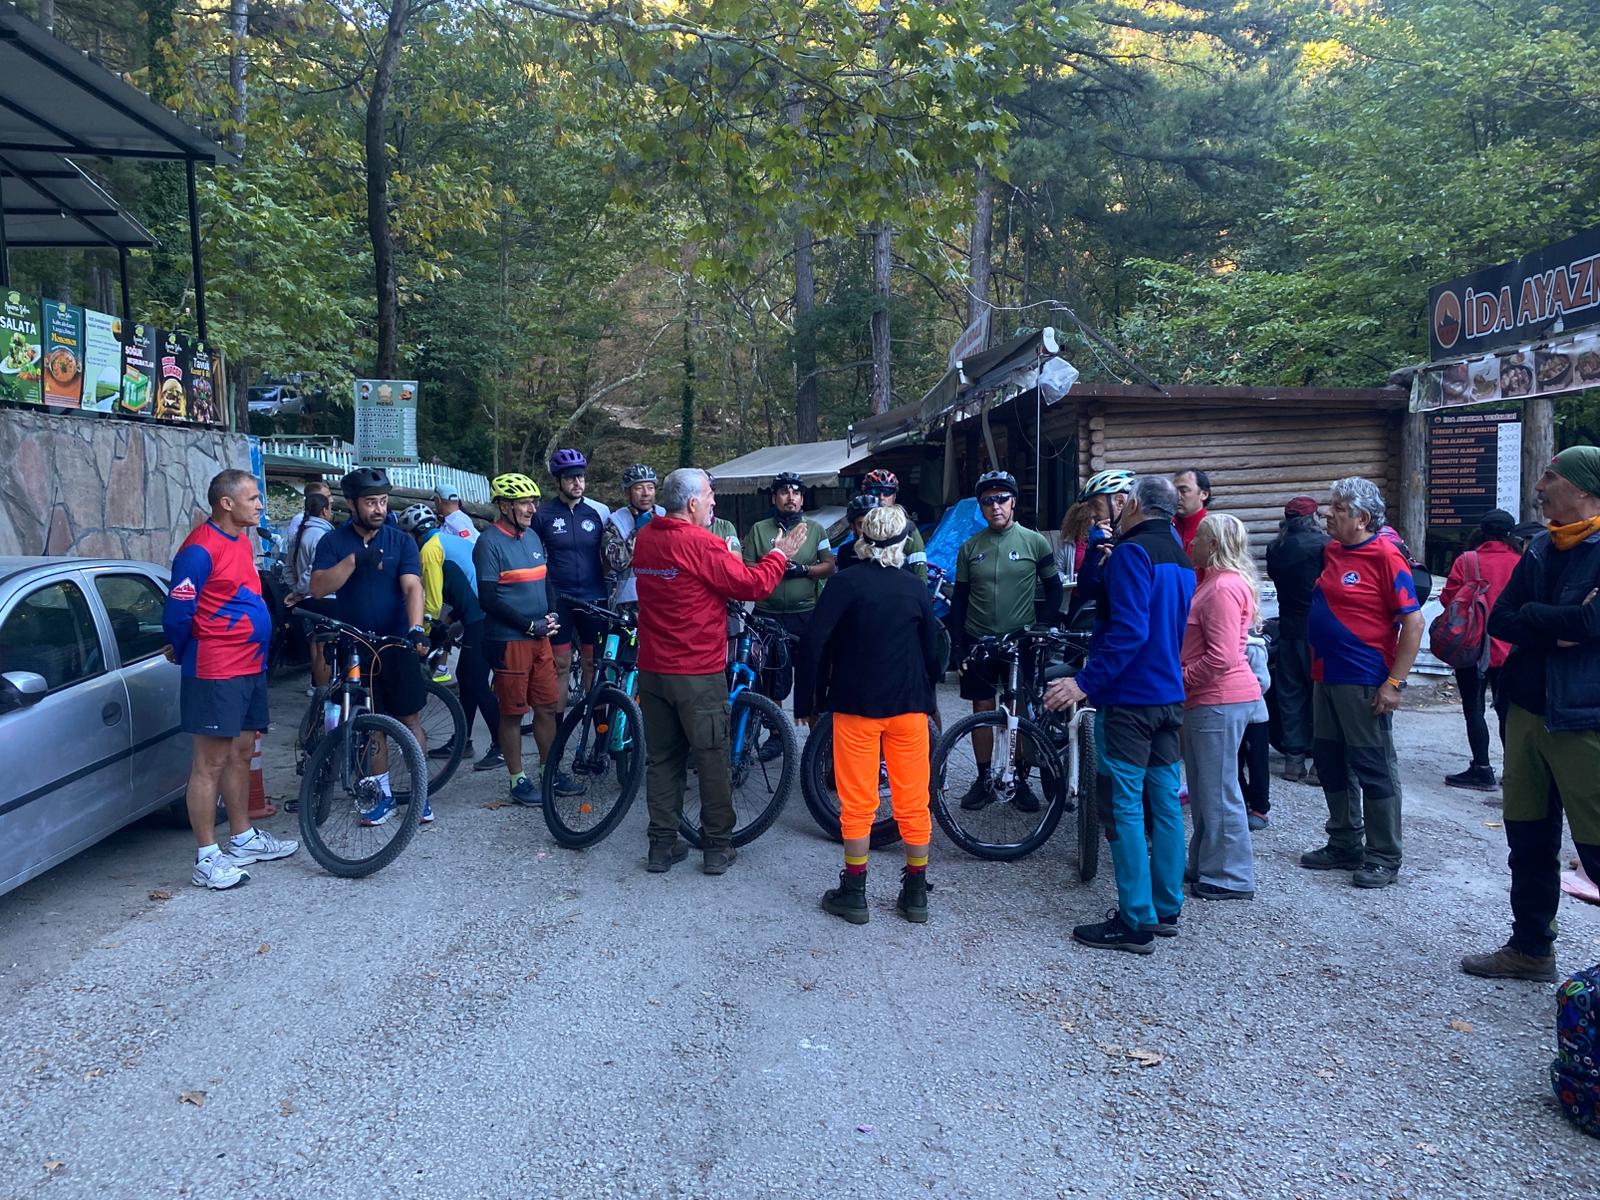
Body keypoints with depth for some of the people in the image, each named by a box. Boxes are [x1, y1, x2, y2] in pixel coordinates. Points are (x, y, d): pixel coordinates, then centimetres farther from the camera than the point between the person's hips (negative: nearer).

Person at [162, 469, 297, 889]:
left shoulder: (241, 540, 12)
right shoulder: (200, 549, -16)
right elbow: (177, 613, -16)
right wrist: (182, 651, 2)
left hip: (250, 667, 9)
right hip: (216, 673, -9)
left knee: (241, 754, 17)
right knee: (211, 763, -2)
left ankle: (244, 839, 29)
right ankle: (207, 859, 5)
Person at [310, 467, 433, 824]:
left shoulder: (401, 541, -2)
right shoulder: (333, 542, 0)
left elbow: (412, 587, -14)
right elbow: (319, 588, -12)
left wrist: (416, 628, -31)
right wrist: (354, 559, -24)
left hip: (397, 644, -1)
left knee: (409, 719, 3)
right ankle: (384, 794, 20)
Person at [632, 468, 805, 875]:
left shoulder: (645, 538, 4)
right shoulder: (701, 543, -17)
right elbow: (751, 584, -13)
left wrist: (720, 556, 15)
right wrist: (780, 554, 1)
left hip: (653, 670, 6)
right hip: (698, 673, -6)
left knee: (662, 759, 13)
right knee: (713, 760, 7)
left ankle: (662, 845, 18)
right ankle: (718, 847, 14)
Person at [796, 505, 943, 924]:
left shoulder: (845, 585, -8)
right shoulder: (915, 587, 2)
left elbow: (813, 644, -14)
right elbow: (932, 650, 8)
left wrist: (806, 700, -5)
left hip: (855, 705, -2)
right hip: (908, 705, 3)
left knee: (857, 803, 6)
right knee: (913, 801, 10)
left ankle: (853, 893, 13)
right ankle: (915, 895, 17)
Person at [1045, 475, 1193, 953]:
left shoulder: (1132, 551, -14)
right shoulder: (1180, 559, 15)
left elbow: (1128, 630, -24)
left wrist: (1085, 682, -24)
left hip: (1129, 698, -9)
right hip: (1170, 696, 9)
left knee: (1126, 806, -5)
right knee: (1165, 801, 13)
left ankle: (1136, 922, -2)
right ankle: (1166, 909, 22)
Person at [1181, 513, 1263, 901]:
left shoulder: (1223, 587, -17)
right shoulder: (1211, 581, 15)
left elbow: (1221, 657, -23)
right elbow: (1201, 645, 21)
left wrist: (1180, 679, -14)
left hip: (1219, 701, -10)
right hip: (1208, 699, 10)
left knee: (1218, 790, -1)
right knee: (1203, 788, 17)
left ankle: (1230, 877, 9)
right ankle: (1205, 865, 28)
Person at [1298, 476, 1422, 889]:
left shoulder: (1385, 556, -13)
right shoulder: (1331, 552, 10)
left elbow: (1413, 622, -16)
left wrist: (1395, 682, -19)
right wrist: (1315, 667, 15)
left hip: (1364, 684, -8)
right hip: (1326, 677, 9)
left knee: (1373, 769, 1)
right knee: (1331, 763, 15)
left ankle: (1384, 858, 12)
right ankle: (1344, 846, 29)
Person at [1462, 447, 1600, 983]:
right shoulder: (1543, 548, 12)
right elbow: (1499, 619, 4)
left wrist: (1529, 618, -8)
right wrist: (1557, 626, -11)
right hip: (1527, 711, 8)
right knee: (1528, 838, 16)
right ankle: (1531, 947, 30)